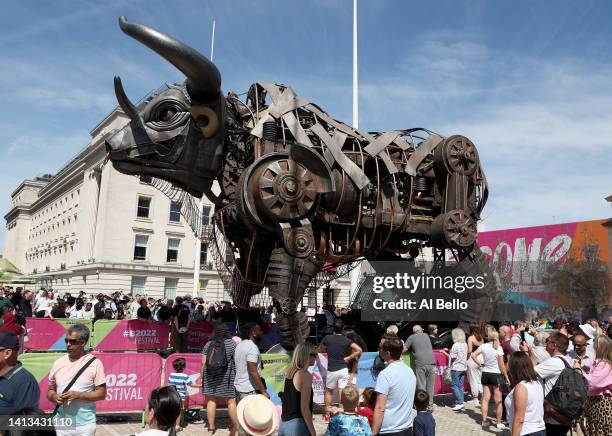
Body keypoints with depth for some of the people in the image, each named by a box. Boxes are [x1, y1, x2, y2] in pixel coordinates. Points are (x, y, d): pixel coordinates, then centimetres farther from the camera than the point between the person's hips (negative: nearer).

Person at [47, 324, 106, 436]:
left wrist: (79, 395, -17)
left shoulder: (94, 363, -6)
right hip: (61, 423, 3)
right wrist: (55, 397, -7)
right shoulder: (59, 363, 7)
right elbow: (50, 391, 14)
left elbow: (102, 393, -5)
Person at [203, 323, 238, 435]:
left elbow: (203, 362, 5)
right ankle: (235, 425, 12)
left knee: (211, 400, 9)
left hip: (210, 376, 3)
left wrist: (203, 376, 15)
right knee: (231, 400, 5)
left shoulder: (208, 344, 5)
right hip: (226, 377, -3)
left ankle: (211, 426, 14)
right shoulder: (231, 343, -4)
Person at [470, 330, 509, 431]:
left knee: (485, 399, 11)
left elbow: (473, 355, -5)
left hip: (485, 374, 4)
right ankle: (499, 423, 13)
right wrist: (506, 377, -3)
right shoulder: (498, 348, -13)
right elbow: (502, 365, -12)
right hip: (496, 375, -4)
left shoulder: (484, 346, -4)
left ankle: (484, 421, 15)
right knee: (498, 400, 7)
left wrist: (480, 364, 4)